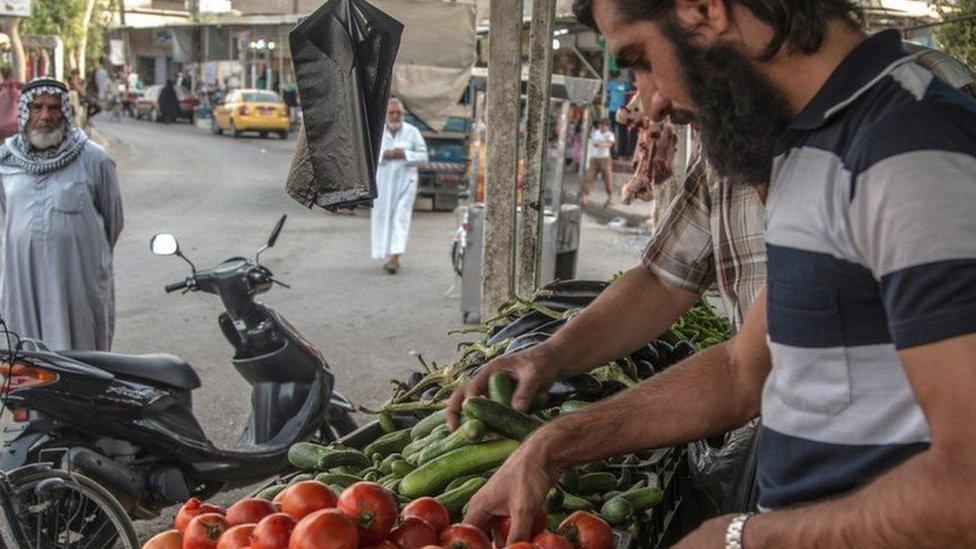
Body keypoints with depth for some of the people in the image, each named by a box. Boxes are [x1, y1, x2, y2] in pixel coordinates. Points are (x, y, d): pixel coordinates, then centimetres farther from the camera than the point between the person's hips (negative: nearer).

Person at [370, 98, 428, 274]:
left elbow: (423, 155, 1)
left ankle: (394, 257, -18)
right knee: (383, 218, 4)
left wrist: (405, 154, -14)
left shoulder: (412, 132, 2)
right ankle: (387, 256, 15)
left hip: (405, 181, -2)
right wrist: (383, 155, -14)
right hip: (383, 182, 2)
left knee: (401, 218, -10)